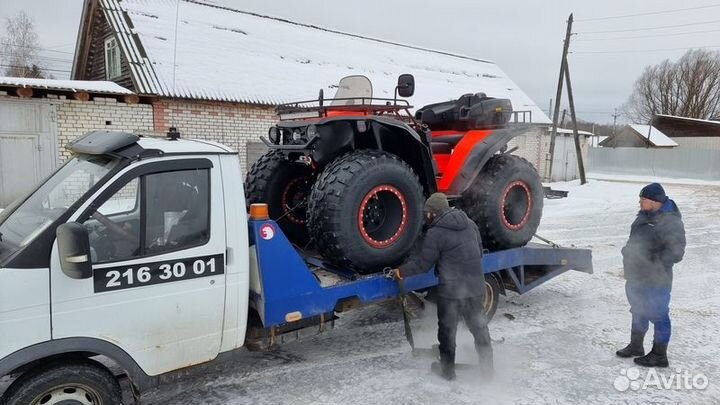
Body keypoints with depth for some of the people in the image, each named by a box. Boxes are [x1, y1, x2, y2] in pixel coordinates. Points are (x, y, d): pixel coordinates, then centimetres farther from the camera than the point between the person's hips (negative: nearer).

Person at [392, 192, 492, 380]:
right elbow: (480, 252, 15)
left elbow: (421, 263, -10)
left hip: (451, 291, -6)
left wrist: (400, 272, 3)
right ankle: (487, 365, 30)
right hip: (476, 287, 6)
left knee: (447, 331, 11)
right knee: (479, 326, 19)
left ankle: (447, 370, 22)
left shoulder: (435, 233, -13)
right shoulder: (470, 224, 7)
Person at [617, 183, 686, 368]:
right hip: (636, 277, 9)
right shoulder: (645, 215, 6)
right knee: (639, 312, 22)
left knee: (658, 316, 5)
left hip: (656, 281, -9)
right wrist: (629, 251, 9)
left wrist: (652, 260, -22)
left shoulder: (670, 221, -20)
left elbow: (675, 253, -22)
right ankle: (635, 346, 39)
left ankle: (659, 355, 19)